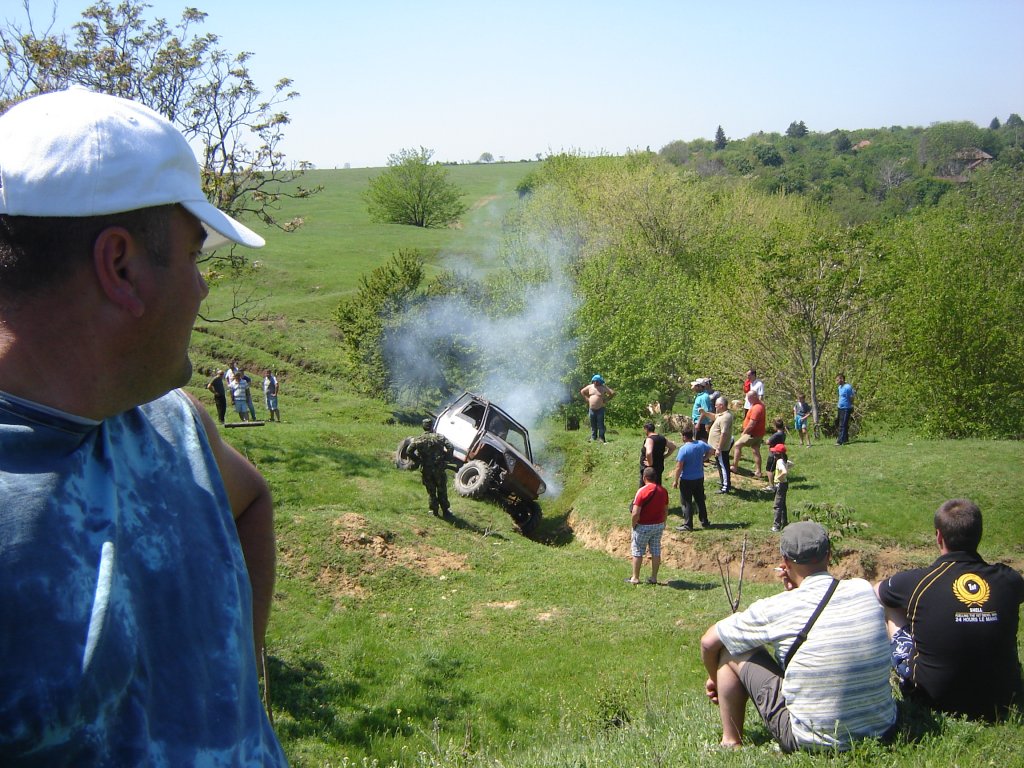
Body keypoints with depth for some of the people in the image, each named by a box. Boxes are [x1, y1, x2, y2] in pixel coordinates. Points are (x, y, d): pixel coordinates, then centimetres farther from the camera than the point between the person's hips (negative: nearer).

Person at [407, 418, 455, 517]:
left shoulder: (418, 440, -1)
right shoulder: (440, 437, -2)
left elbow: (409, 452, -9)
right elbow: (451, 447, -13)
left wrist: (418, 461, 2)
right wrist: (446, 459, -3)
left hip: (426, 470, 0)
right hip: (439, 468, 0)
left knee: (431, 491, 14)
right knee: (442, 491, 12)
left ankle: (434, 511, 18)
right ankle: (445, 510, 17)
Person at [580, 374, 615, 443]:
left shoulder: (603, 388, -4)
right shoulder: (590, 387, 8)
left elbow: (613, 393, -5)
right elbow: (582, 391, 23)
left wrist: (606, 399, -7)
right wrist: (587, 399, 11)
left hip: (600, 409, -4)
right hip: (591, 409, 4)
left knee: (600, 424, -4)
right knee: (593, 425, 9)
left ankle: (601, 438, 0)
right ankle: (593, 438, 16)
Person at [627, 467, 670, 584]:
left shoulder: (642, 491, -20)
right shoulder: (663, 491, 0)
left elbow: (635, 514, -22)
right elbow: (666, 511, 10)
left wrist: (634, 525, -6)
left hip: (643, 526, -5)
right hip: (659, 525, 5)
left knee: (637, 552, 7)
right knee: (656, 551, 12)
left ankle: (635, 578, 13)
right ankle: (654, 578, 17)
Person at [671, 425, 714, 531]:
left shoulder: (683, 449, -22)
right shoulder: (701, 444, -4)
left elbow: (679, 467, -21)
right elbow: (711, 450, 15)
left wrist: (675, 481, -12)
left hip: (687, 480, -6)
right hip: (699, 478, 6)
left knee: (686, 503, 5)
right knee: (700, 500, 19)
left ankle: (688, 525, 9)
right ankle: (704, 522, 27)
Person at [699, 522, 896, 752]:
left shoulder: (776, 608, -14)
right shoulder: (864, 589, -3)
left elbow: (708, 642, 0)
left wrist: (715, 679, 19)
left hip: (813, 742, -5)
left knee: (730, 647, 7)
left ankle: (730, 743, 20)